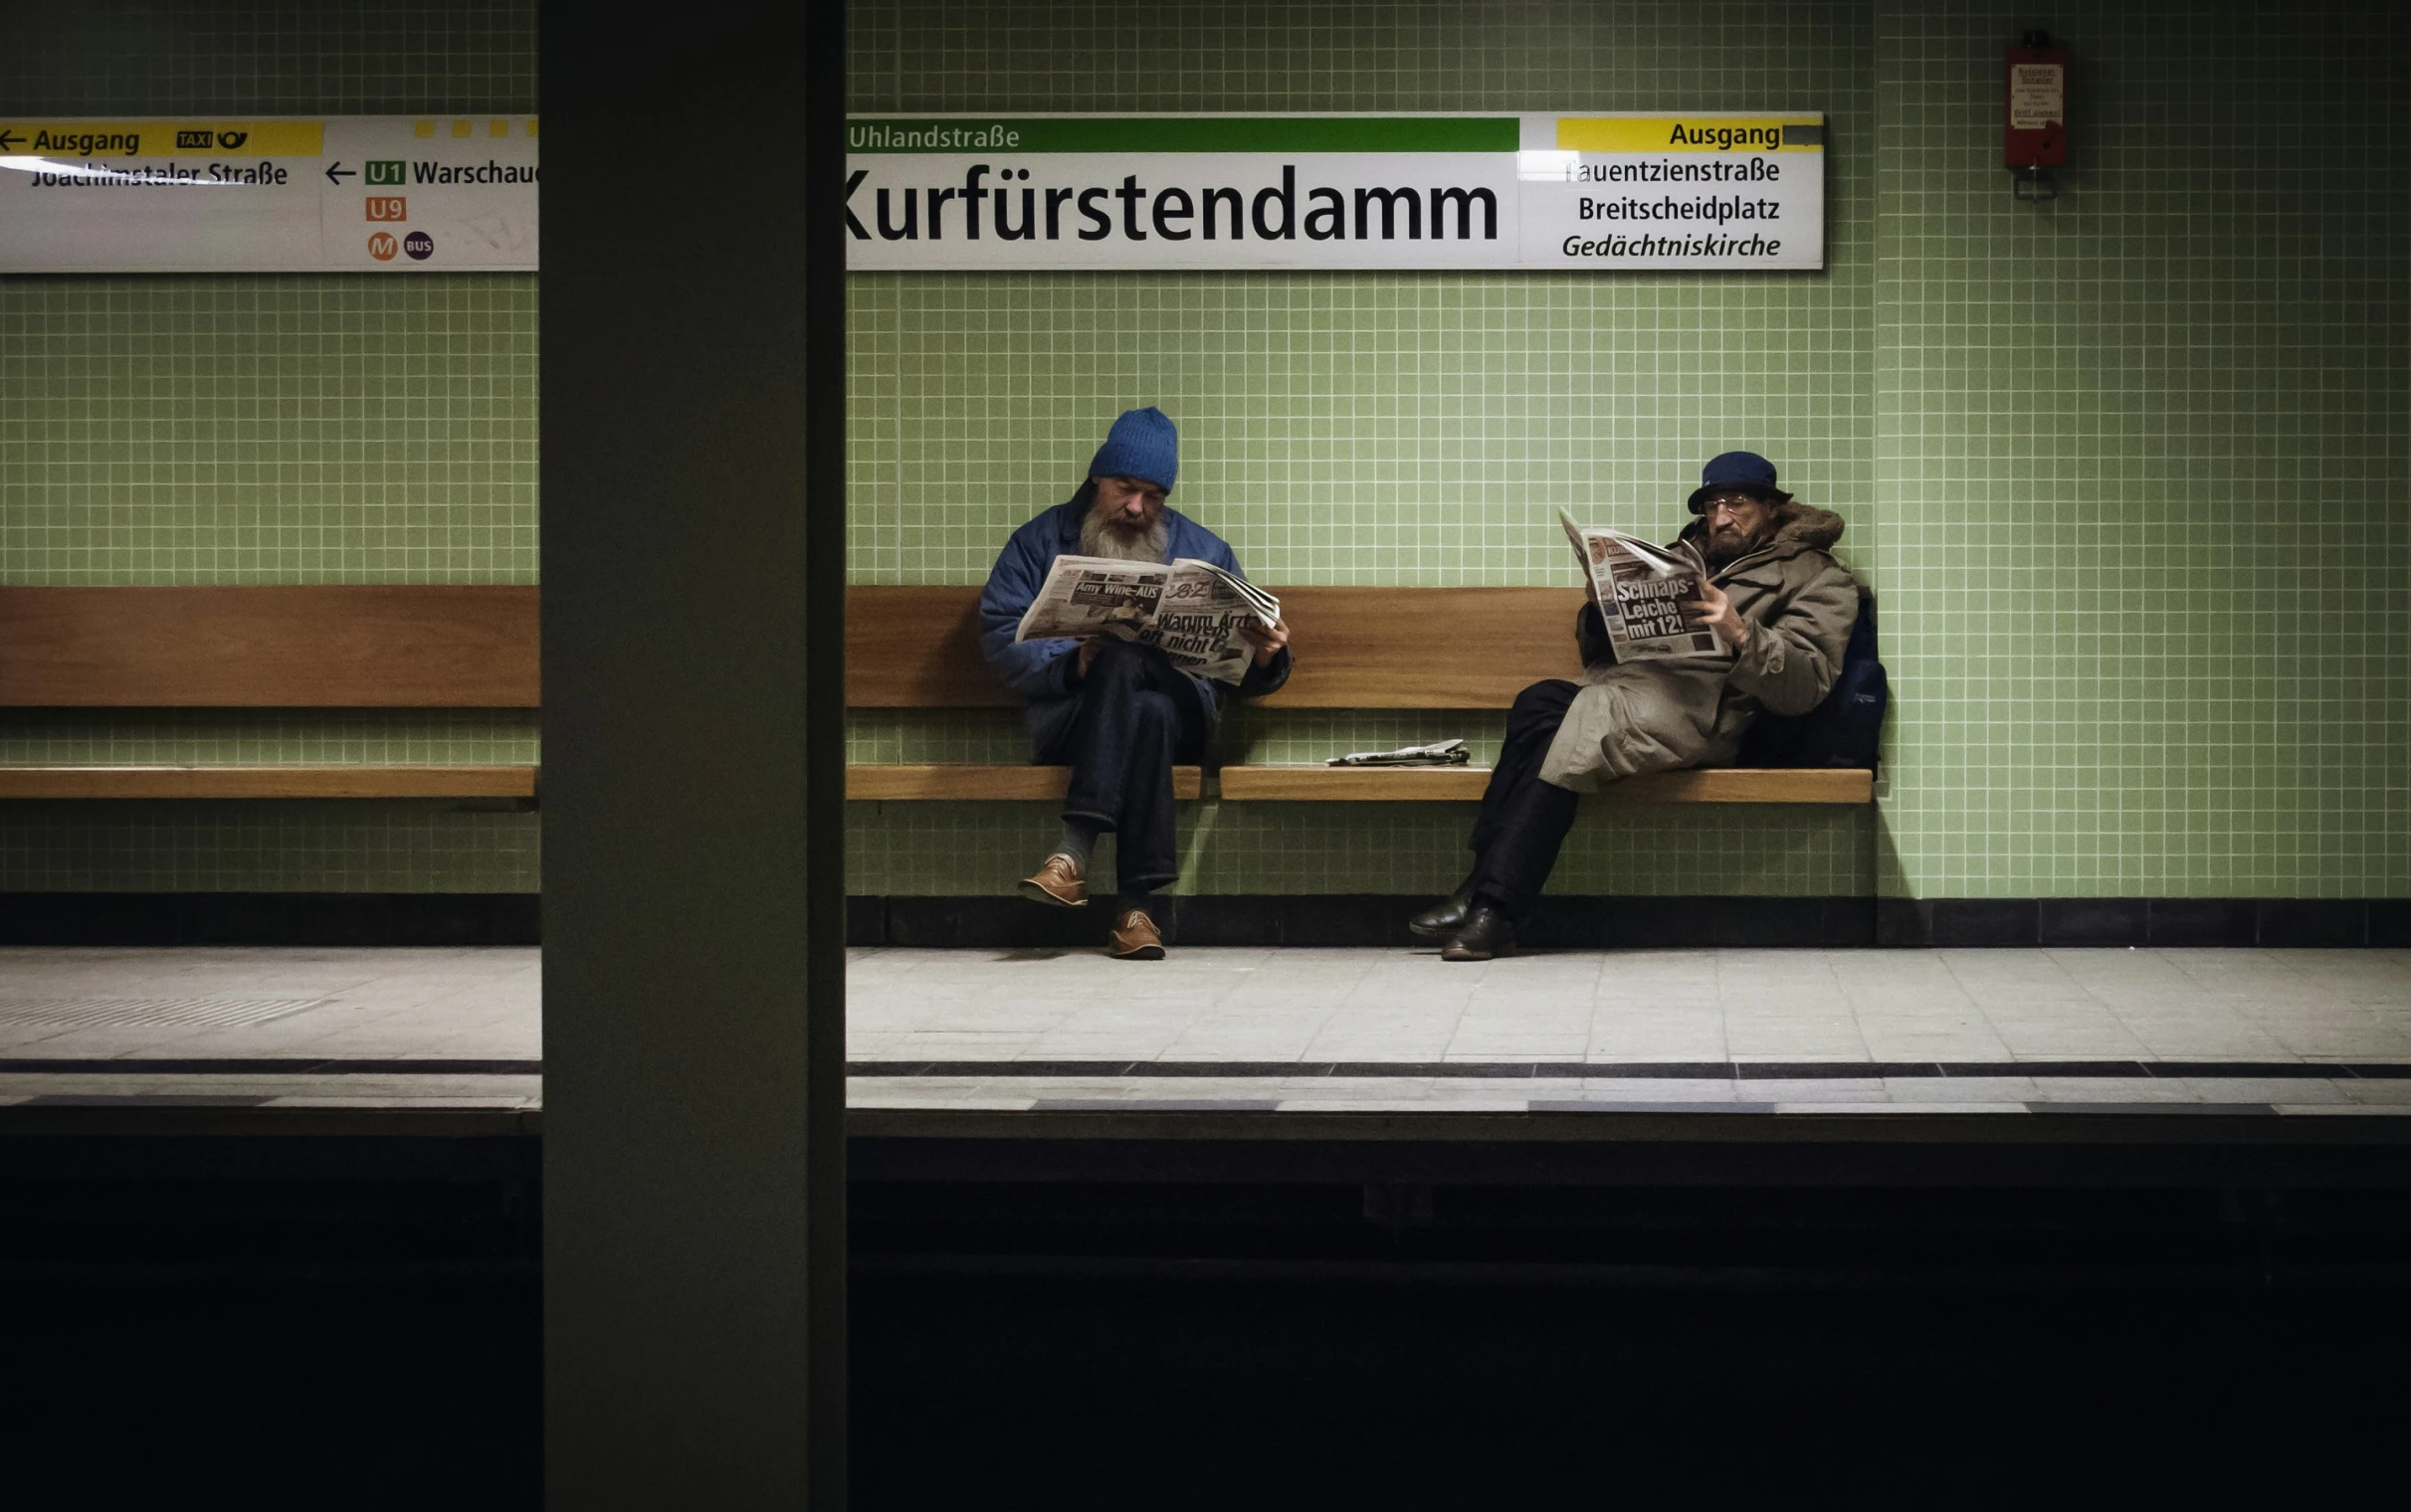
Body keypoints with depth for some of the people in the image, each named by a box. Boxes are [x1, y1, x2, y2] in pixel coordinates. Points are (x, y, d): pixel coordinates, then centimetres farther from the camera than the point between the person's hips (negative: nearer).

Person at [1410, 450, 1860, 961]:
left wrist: (1741, 634, -19)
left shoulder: (1816, 576, 13)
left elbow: (1805, 687, -4)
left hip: (1696, 707, -6)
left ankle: (1490, 905, -33)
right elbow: (1597, 650, 29)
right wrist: (1601, 605, 8)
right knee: (1540, 702, -27)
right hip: (1620, 685, 6)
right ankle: (1484, 893, -32)